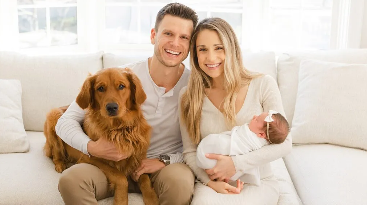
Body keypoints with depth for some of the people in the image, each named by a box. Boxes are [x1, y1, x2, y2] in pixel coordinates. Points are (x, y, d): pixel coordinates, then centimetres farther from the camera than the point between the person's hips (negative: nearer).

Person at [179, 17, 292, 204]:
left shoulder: (263, 85, -7)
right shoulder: (188, 96, -1)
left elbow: (284, 143, -7)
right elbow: (190, 152, 2)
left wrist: (236, 164, -17)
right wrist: (209, 180, -18)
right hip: (212, 182, 1)